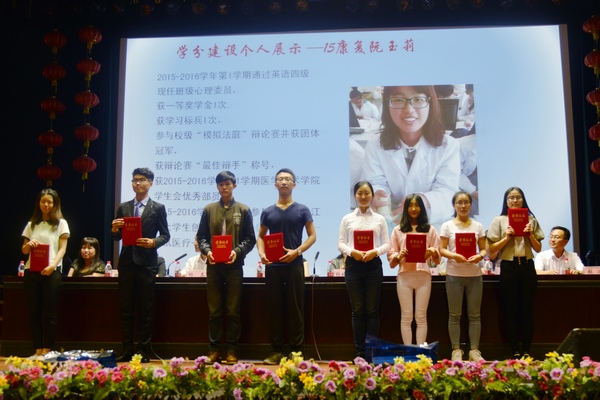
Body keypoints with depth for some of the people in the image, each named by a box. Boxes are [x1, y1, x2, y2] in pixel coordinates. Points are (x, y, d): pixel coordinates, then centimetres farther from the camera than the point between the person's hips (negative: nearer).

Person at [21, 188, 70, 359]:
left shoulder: (61, 223, 6)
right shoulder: (31, 224, 15)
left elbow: (62, 249, -2)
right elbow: (24, 250, 17)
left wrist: (53, 265, -19)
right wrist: (28, 245, -7)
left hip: (51, 272, -4)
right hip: (31, 271, 4)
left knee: (50, 313, -3)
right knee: (34, 312, 3)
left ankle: (47, 351, 1)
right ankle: (38, 351, 8)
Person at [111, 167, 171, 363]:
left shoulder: (158, 208, 3)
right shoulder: (123, 207, 12)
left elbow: (165, 235, 1)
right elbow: (117, 237, 13)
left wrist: (153, 242, -18)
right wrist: (114, 230, -9)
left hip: (146, 263, -3)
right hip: (127, 262, 3)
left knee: (145, 309, 2)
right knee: (126, 308, 6)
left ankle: (144, 351, 9)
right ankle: (127, 350, 13)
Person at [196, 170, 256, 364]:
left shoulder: (243, 210, 6)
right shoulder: (209, 209, 11)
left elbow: (250, 239, 3)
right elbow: (201, 236, 10)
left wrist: (237, 251, -13)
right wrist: (207, 251, -9)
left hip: (234, 265, -1)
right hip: (214, 265, 1)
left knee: (233, 310, 3)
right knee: (214, 310, 5)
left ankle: (232, 350, 10)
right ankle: (214, 350, 13)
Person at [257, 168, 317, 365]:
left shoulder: (302, 210, 3)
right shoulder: (267, 212, 9)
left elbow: (312, 236, 2)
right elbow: (261, 236, 14)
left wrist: (297, 252, -13)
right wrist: (261, 253, -6)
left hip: (294, 264, -2)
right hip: (273, 266, 2)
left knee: (295, 307, 2)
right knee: (274, 308, 5)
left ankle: (297, 350, 10)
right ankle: (276, 350, 13)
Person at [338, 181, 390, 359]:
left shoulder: (379, 219, 8)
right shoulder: (347, 219, 7)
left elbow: (387, 244, 4)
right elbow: (340, 243, 3)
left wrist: (375, 251, -15)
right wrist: (352, 251, -16)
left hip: (373, 264, 0)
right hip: (353, 264, 0)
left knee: (372, 309, 3)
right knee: (357, 309, 4)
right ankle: (359, 350, 11)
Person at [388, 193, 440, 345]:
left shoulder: (430, 229, 11)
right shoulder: (398, 230, 9)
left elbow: (437, 255, 7)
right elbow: (391, 255, 6)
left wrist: (432, 252, -16)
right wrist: (399, 256, -16)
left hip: (423, 276, 0)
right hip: (404, 276, 0)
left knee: (421, 316, 3)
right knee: (406, 316, 2)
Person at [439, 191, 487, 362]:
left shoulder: (478, 226, 8)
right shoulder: (447, 226, 2)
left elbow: (483, 249, 8)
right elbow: (442, 250, -1)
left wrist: (480, 256, -14)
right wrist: (454, 256, -21)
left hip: (474, 274, 2)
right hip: (454, 274, -2)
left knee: (475, 314, 5)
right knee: (455, 314, 3)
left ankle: (474, 350, 13)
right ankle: (456, 350, 10)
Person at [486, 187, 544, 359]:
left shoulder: (531, 219, 9)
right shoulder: (499, 220, 4)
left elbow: (538, 249, 10)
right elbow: (492, 249, 0)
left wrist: (530, 235, -7)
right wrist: (507, 237, -13)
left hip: (527, 266, 2)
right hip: (508, 267, -1)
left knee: (527, 309, 3)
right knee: (511, 310, 2)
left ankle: (526, 351, 9)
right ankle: (515, 352, 8)